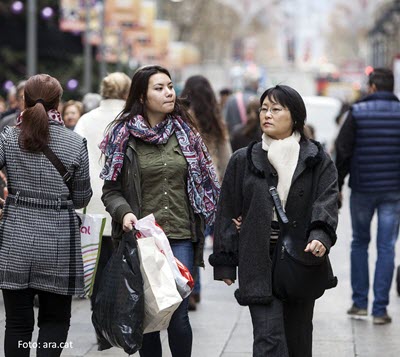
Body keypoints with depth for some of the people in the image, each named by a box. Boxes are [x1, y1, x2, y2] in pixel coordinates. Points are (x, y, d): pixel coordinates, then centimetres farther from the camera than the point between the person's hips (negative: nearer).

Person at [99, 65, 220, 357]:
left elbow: (204, 181, 14)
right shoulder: (123, 135, 2)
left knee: (178, 315, -4)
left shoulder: (184, 131, 9)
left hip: (181, 237, 1)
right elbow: (110, 190, 2)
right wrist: (123, 212, -16)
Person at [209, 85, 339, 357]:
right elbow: (228, 213, 8)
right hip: (260, 262, -1)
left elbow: (327, 202, -8)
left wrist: (320, 237, -28)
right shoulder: (244, 161, 6)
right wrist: (225, 262, 4)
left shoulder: (318, 161, 5)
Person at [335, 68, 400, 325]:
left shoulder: (358, 112, -4)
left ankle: (360, 302, 15)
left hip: (363, 188, -1)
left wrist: (337, 186, 3)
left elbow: (343, 152, -5)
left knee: (360, 242, 15)